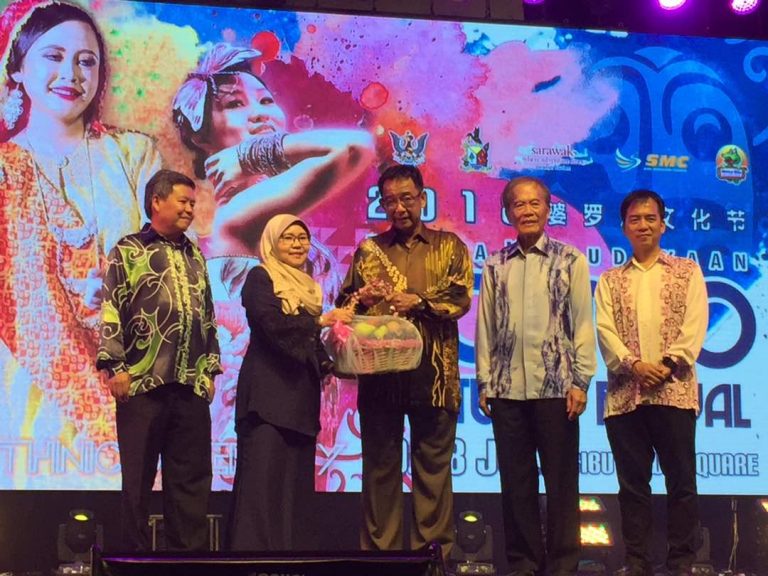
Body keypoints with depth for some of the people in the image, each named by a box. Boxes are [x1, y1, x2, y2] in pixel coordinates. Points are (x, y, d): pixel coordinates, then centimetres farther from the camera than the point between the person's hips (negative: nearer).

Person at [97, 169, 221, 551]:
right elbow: (112, 313, -4)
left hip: (191, 387, 5)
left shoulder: (195, 257, 19)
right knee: (138, 476, 2)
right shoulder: (128, 251, 3)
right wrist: (115, 367, -12)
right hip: (142, 384, -5)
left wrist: (210, 369, 14)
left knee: (192, 477, 5)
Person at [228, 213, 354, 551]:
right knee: (262, 478, -11)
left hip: (301, 394, 7)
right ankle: (252, 552, -10)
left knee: (294, 479, 3)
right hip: (267, 393, -7)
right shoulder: (260, 278, -1)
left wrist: (330, 364, 4)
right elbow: (272, 323, -18)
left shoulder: (308, 286, 20)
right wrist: (323, 320, -22)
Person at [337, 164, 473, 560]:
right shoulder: (369, 250, 16)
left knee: (433, 465, 1)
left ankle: (433, 550, 5)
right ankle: (380, 550, 8)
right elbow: (343, 303, 14)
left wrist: (418, 300, -17)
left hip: (433, 372, -2)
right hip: (378, 370, 2)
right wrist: (362, 299, -8)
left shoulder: (448, 245, 10)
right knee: (380, 464, 3)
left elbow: (461, 297, -3)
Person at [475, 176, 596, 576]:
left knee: (561, 479, 0)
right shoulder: (496, 266, 11)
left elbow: (583, 323, 2)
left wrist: (580, 381, -5)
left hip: (556, 386, -2)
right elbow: (485, 327, 10)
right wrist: (484, 382, 4)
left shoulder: (570, 261, 5)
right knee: (515, 480, 5)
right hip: (507, 388, 2)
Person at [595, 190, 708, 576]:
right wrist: (633, 364, -14)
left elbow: (695, 325, 1)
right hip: (624, 394, 2)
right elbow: (604, 329, 3)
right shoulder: (610, 280, 16)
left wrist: (668, 364, -13)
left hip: (674, 390, -1)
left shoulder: (687, 271, 13)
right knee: (632, 482, 3)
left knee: (681, 481, -2)